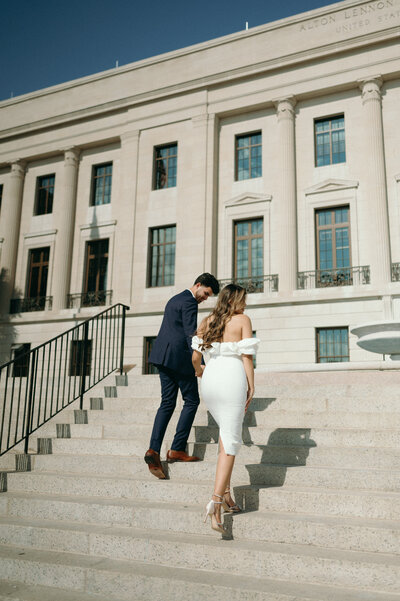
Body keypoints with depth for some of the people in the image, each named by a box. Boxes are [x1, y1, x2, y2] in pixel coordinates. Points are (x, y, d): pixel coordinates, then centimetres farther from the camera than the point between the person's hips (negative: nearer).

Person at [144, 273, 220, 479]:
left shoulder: (174, 299, 21)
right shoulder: (189, 302, -10)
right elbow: (191, 334, -20)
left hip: (163, 355, 9)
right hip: (179, 357, -9)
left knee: (167, 403, 6)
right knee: (191, 401, 3)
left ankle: (154, 450, -4)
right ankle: (177, 449, 3)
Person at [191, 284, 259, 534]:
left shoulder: (207, 322, 13)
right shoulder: (243, 320, 1)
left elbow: (195, 356, 10)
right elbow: (247, 355, -6)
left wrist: (198, 370, 31)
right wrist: (251, 386, -1)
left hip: (210, 379, 5)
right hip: (232, 379, -5)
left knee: (226, 431, 22)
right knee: (230, 442, -1)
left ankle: (226, 493, 18)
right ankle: (216, 500, -10)